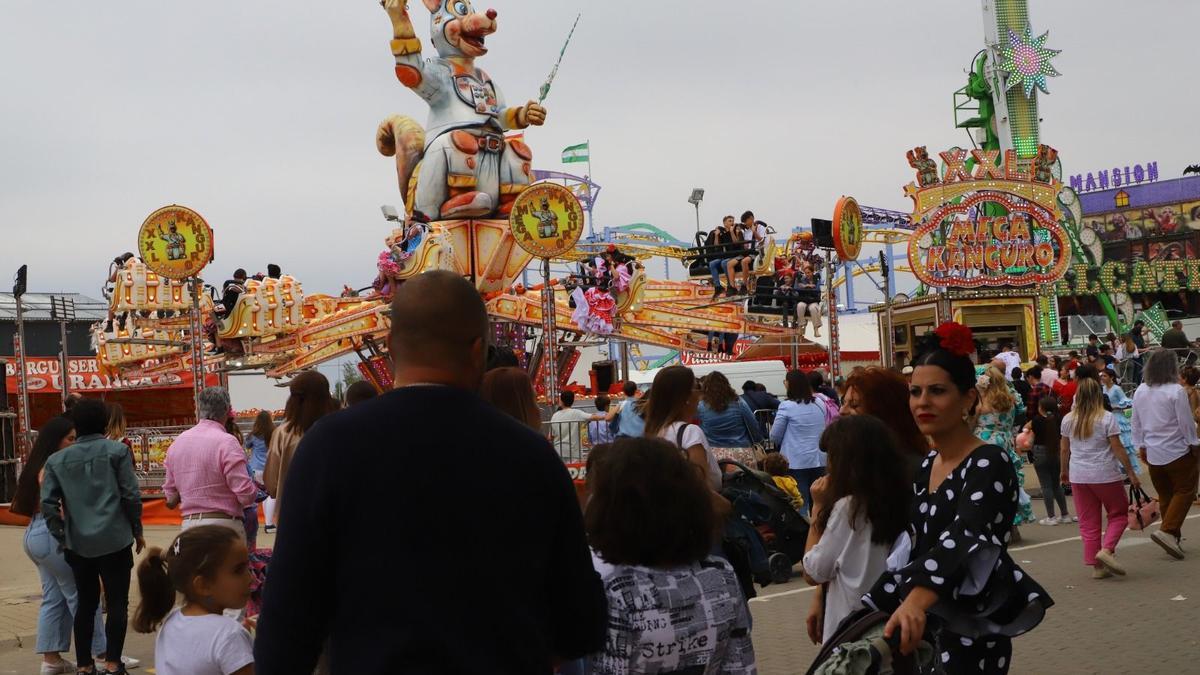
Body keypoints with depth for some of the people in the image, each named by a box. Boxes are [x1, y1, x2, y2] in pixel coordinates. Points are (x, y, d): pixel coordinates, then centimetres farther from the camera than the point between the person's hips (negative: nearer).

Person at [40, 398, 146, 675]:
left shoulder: (58, 459, 7)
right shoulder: (117, 451, -3)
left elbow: (48, 503, 0)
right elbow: (131, 495, -6)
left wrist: (61, 537, 9)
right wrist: (137, 531, 5)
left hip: (78, 543, 4)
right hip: (114, 539, -3)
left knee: (86, 603, 14)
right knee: (117, 603, 2)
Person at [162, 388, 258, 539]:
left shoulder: (177, 443, 8)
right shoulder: (226, 442, -12)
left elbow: (170, 498, 13)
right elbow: (247, 495, -16)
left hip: (189, 524, 6)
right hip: (223, 526, -6)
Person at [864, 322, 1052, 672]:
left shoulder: (990, 463, -16)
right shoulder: (925, 466, 8)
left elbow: (964, 537, -34)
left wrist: (917, 600, -51)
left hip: (970, 635, -7)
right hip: (924, 629, 7)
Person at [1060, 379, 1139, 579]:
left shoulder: (1068, 420, 4)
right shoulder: (1107, 418, -8)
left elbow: (1065, 450, 10)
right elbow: (1118, 449, -9)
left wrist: (1064, 471, 25)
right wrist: (1131, 474, -3)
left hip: (1078, 477, 4)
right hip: (1105, 475, -4)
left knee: (1088, 522, 9)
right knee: (1119, 513, 13)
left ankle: (1097, 566, 11)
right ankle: (1106, 550, -6)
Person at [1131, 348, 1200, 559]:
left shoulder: (1140, 391, 2)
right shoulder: (1176, 391, -17)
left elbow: (1136, 423, 9)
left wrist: (1141, 446, 18)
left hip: (1152, 453, 6)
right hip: (1177, 452, -6)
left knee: (1165, 494, 15)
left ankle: (1173, 535, 18)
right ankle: (1167, 530, -11)